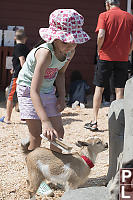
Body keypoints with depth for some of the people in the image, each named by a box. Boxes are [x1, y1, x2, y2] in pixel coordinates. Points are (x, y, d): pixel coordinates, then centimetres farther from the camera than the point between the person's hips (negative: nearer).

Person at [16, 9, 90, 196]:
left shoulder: (70, 51, -13)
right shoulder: (45, 53, -36)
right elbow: (34, 92, -41)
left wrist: (62, 97, -2)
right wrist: (45, 121, -49)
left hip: (47, 90, 7)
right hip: (28, 89, -7)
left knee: (58, 132, 2)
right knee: (36, 136, -8)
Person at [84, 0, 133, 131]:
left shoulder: (104, 15, -3)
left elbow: (101, 35, -15)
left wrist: (99, 50, 0)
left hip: (106, 57, -2)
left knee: (99, 88, 6)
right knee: (119, 90, 6)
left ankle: (94, 122, 7)